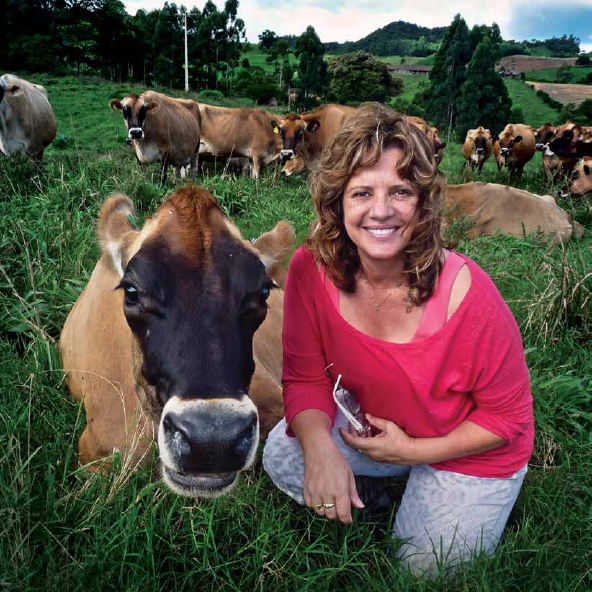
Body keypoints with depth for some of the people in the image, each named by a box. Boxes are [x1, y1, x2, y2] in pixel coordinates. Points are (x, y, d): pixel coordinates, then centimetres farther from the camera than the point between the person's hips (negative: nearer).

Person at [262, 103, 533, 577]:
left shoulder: (466, 294, -33)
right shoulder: (310, 270, -24)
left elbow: (507, 415, -18)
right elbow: (306, 376, -13)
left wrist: (413, 451, -19)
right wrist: (319, 445, -32)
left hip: (467, 448, -2)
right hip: (371, 420, 3)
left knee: (422, 565, 3)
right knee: (283, 457, -15)